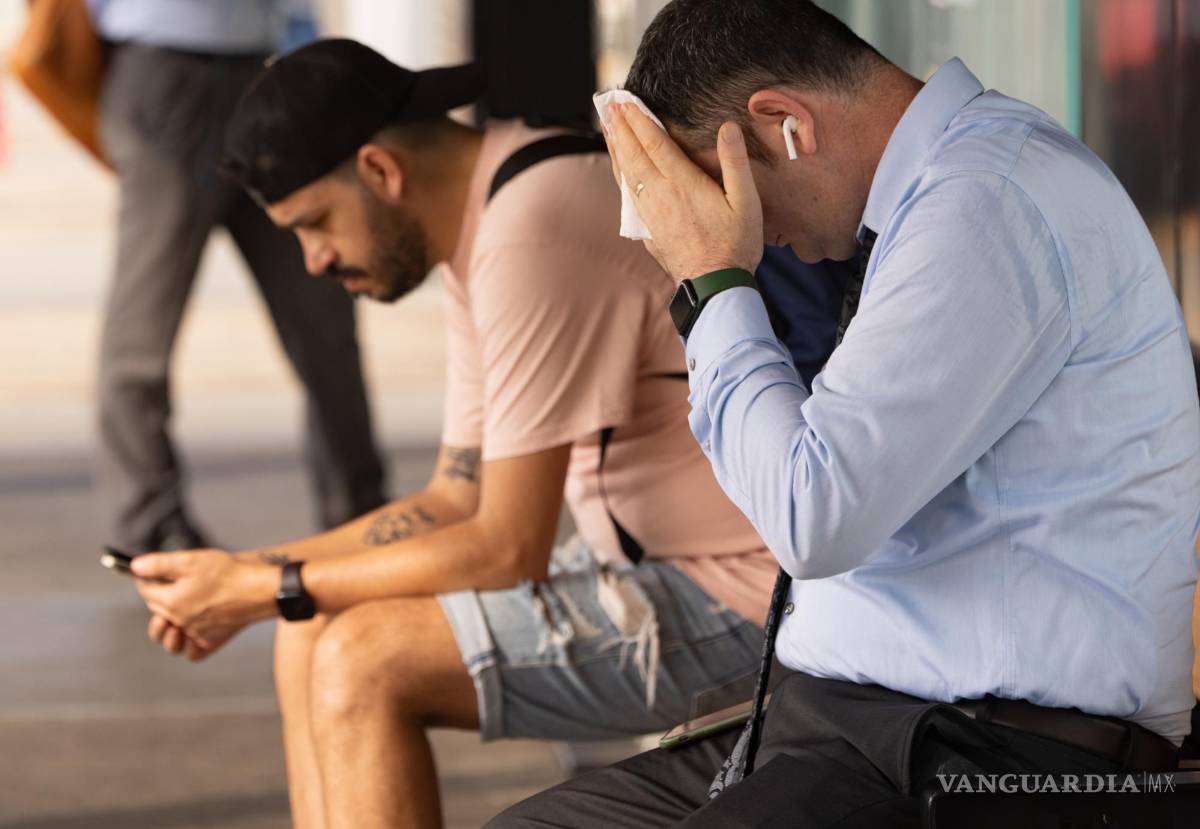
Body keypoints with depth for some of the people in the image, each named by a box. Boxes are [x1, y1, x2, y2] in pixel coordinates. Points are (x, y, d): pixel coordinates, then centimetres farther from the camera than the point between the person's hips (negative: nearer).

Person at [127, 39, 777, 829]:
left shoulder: (533, 236, -22)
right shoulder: (484, 217, 11)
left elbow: (509, 549, -21)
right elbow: (457, 502, 16)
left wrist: (269, 590, -12)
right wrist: (246, 575, 6)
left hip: (726, 599, -10)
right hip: (655, 565, 10)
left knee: (363, 663, -19)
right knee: (311, 648, 7)